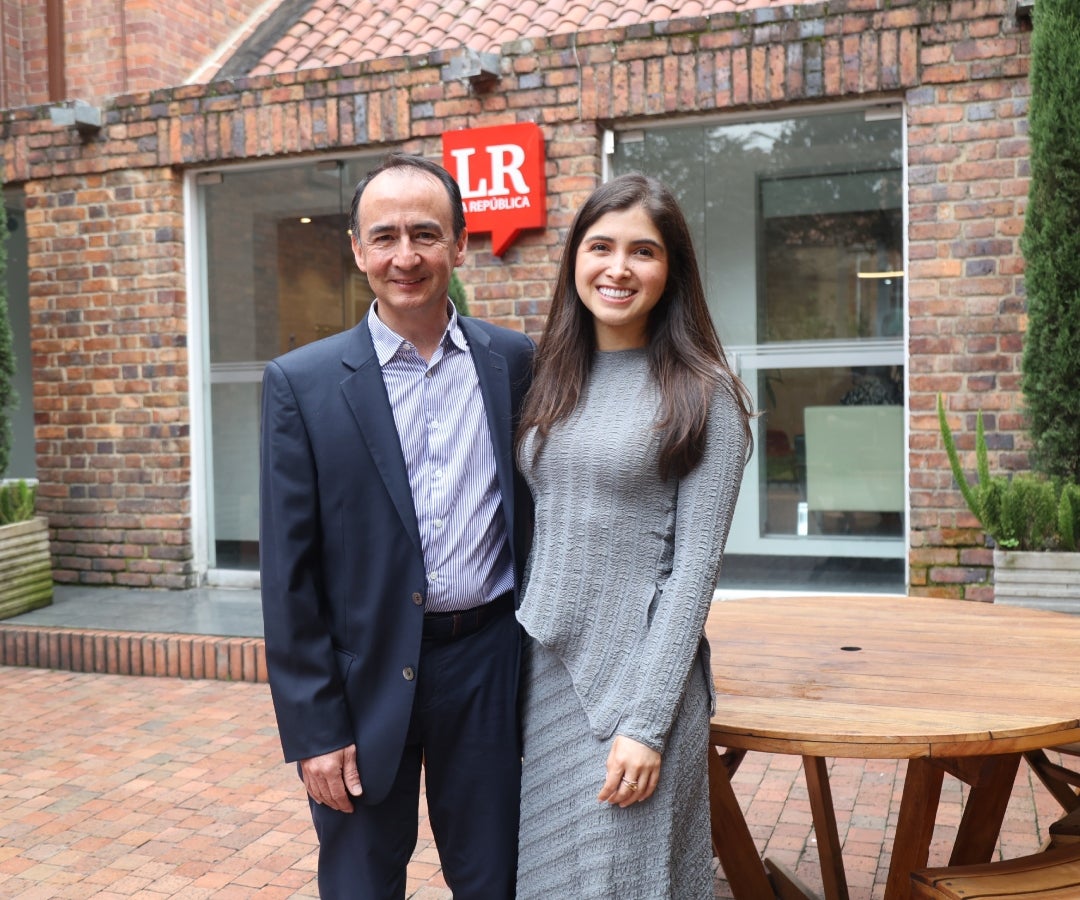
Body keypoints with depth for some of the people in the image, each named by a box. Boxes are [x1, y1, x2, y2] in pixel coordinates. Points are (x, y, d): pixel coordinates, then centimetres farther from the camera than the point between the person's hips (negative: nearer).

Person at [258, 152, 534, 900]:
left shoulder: (513, 362, 1)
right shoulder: (303, 383, -6)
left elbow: (533, 514, 7)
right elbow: (288, 574, -6)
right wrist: (314, 727, -7)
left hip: (488, 668, 2)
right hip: (365, 677, -1)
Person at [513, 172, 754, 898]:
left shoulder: (703, 395, -8)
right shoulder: (553, 382, 7)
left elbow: (695, 567, -11)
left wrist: (647, 722, -15)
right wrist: (517, 660, 7)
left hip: (638, 677, -5)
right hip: (545, 672, 5)